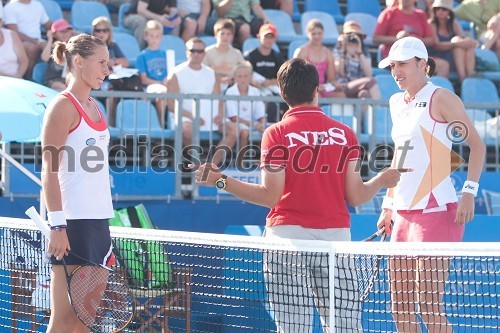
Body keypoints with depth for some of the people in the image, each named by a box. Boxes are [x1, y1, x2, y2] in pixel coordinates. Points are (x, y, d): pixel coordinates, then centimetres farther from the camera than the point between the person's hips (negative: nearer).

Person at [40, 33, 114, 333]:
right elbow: (49, 171, -13)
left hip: (98, 221, 8)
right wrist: (57, 226, -20)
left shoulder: (94, 107, 17)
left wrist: (104, 229, 18)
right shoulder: (63, 106, -8)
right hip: (73, 223, -8)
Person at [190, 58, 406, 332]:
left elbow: (270, 196, -9)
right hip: (336, 236, 3)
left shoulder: (277, 134, -3)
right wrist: (383, 180, 25)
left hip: (288, 237, -3)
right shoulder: (345, 134, 6)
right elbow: (356, 196, 6)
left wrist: (220, 181, -2)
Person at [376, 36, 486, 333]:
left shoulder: (441, 98, -4)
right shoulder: (397, 102, 17)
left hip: (435, 210, -8)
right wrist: (388, 205, 21)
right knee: (401, 307, 5)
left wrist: (469, 192, -15)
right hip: (403, 214, 8)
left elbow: (477, 144, -6)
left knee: (429, 306, -11)